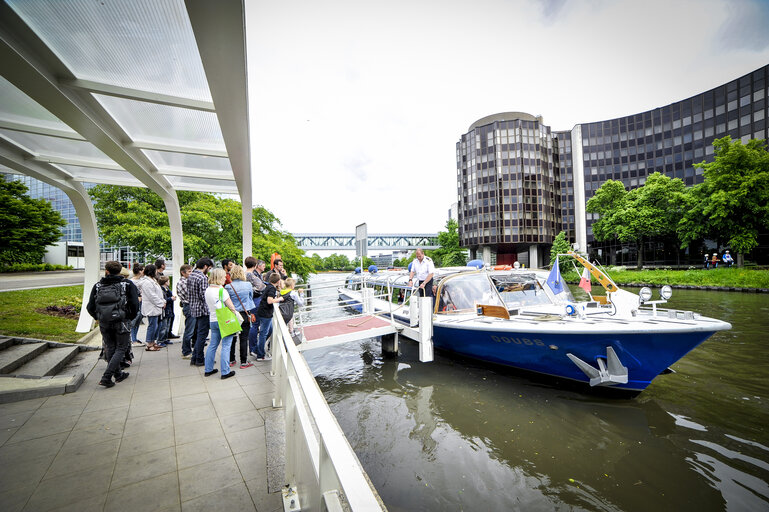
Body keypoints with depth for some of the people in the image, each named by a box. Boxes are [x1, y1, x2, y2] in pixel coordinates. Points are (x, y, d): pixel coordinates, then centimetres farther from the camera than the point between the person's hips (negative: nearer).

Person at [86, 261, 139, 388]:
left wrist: (98, 318, 19)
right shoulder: (128, 284, -3)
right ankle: (106, 377, -3)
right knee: (121, 349, 7)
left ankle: (118, 374, 29)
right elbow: (135, 304, -11)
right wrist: (130, 317, 5)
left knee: (110, 348, 17)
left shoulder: (98, 286, 5)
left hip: (104, 323, 3)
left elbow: (90, 307, 3)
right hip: (121, 321, -3)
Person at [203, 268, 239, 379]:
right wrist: (234, 315, 1)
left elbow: (209, 305, 17)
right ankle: (225, 372, 3)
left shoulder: (207, 290, 6)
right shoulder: (222, 290, -16)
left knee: (213, 345, 16)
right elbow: (231, 307, -13)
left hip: (212, 320, 8)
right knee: (226, 346, -1)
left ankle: (208, 369, 25)